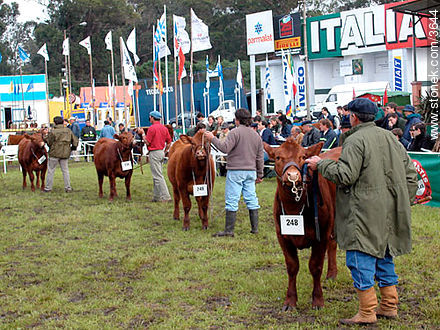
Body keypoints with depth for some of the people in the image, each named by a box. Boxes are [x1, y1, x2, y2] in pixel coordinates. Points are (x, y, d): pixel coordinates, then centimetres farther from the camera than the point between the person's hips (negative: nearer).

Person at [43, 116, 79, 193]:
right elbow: (75, 140, 6)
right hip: (65, 154, 4)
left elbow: (49, 143, -4)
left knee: (50, 171, 6)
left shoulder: (53, 132, -10)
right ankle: (68, 188, 10)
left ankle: (48, 188, 9)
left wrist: (45, 138, 13)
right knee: (65, 171, 11)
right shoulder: (68, 131, 3)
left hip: (54, 153, -4)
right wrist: (73, 148, 19)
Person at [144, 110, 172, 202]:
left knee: (158, 176, -7)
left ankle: (165, 196, -10)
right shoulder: (164, 128, 10)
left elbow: (147, 142, -12)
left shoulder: (152, 128, -13)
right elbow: (169, 142, 13)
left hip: (154, 153, -8)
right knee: (157, 175, 15)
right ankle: (157, 196, 17)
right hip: (161, 152, 8)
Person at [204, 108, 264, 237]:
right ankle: (255, 228, 14)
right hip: (251, 171, 7)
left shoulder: (235, 132, -9)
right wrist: (259, 174, 23)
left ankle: (229, 230, -3)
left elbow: (225, 148, -18)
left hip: (236, 171, -7)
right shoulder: (256, 135, 14)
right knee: (251, 199, 12)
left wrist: (212, 138, -8)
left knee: (232, 201, -4)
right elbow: (260, 157, 17)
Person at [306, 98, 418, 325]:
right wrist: (403, 203, 20)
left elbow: (345, 175, -20)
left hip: (365, 211, -8)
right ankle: (389, 306, 25)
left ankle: (367, 312, -1)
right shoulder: (390, 137, 13)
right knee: (384, 255, 18)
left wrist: (320, 165, -6)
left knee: (361, 257, -2)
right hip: (389, 212, 8)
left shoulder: (355, 140, -12)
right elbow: (410, 172, 15)